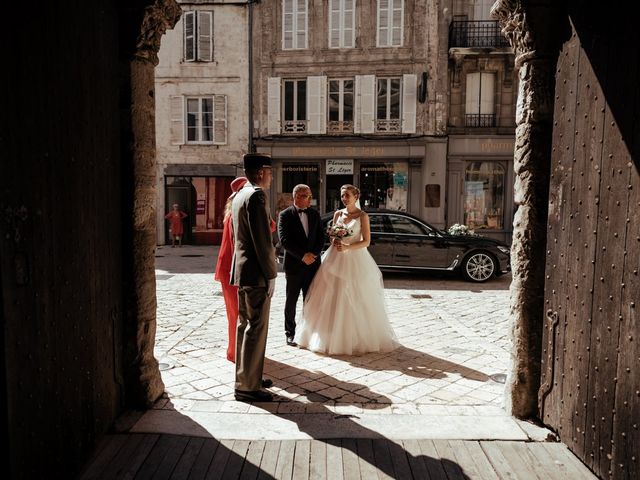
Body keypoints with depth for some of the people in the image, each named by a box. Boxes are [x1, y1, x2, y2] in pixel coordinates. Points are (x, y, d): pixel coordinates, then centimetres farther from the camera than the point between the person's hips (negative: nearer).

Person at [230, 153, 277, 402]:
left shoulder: (239, 195, 15)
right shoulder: (256, 195, -15)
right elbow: (262, 239, -21)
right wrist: (271, 274, -16)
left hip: (242, 270, 10)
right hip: (256, 273, -10)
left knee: (245, 325, 17)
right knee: (256, 328, -4)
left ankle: (245, 376, 28)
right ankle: (247, 387, 4)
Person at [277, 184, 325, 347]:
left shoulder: (314, 214, 8)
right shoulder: (285, 215, -5)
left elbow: (321, 236, 7)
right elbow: (284, 240, -13)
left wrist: (314, 254, -8)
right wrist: (303, 255, -16)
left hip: (312, 263, 4)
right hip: (294, 265, -3)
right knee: (291, 301, 6)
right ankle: (290, 333, 18)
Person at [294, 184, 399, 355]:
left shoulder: (362, 216, -2)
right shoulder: (338, 214, 10)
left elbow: (366, 241, -6)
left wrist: (347, 247, -19)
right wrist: (335, 242, -6)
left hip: (355, 260, -4)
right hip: (336, 260, 4)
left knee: (355, 301, -2)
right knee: (332, 299, 1)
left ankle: (359, 338, 11)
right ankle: (333, 336, 11)